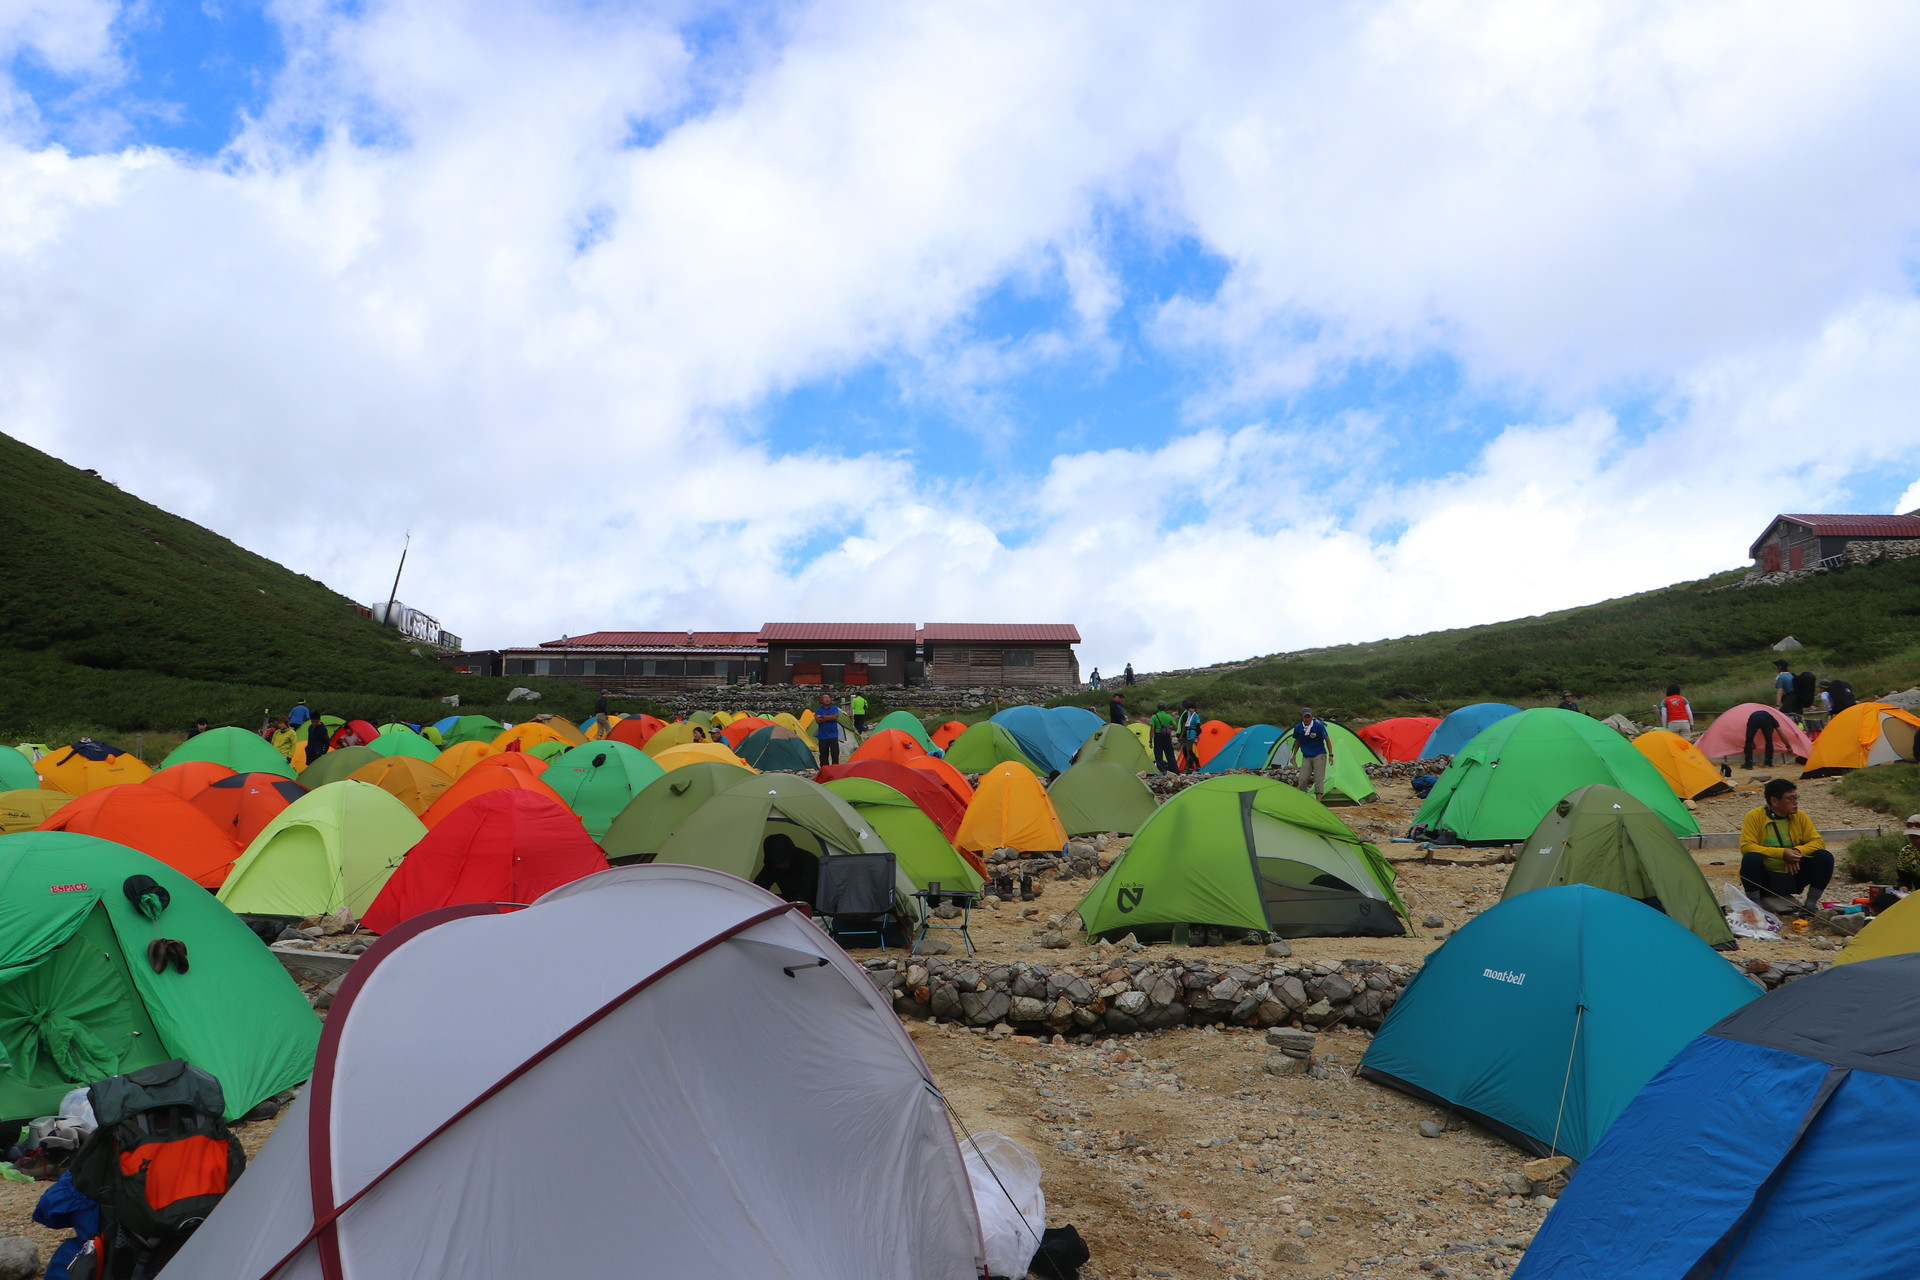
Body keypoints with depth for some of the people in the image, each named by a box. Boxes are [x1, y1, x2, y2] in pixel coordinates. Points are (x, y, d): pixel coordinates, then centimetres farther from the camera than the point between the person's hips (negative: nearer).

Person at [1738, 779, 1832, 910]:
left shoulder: (1800, 817, 3)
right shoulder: (1755, 816, -10)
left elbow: (1818, 842, 1)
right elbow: (1746, 847, -19)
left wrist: (1798, 851, -20)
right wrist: (1782, 853, -28)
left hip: (1793, 877, 4)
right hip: (1766, 879, -4)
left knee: (1825, 857, -15)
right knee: (1751, 858, -35)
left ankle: (1810, 905, -3)